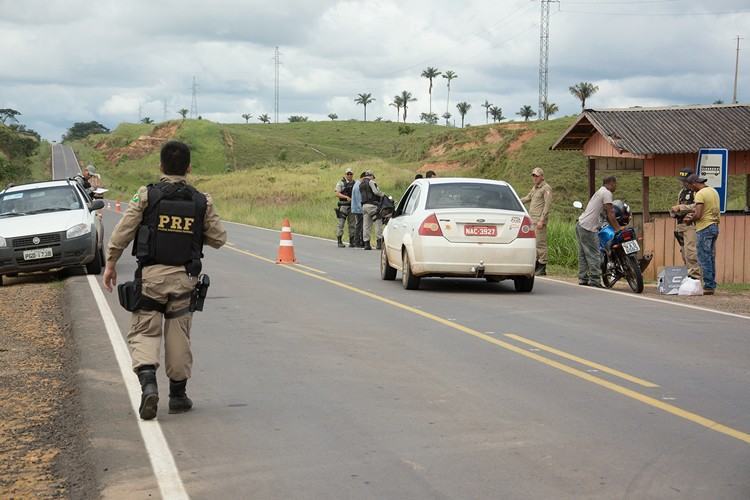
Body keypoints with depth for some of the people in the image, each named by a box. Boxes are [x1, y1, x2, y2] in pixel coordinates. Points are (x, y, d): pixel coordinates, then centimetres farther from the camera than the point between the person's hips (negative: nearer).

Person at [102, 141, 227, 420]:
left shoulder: (146, 195, -5)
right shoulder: (202, 202, 1)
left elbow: (122, 232, -7)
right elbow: (219, 239, 5)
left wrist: (110, 264, 4)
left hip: (151, 274, -2)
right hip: (184, 277, 2)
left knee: (144, 332, 5)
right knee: (179, 337, 12)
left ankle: (148, 383, -19)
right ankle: (178, 396, 19)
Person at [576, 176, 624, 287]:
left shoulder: (601, 192, 23)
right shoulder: (607, 193, -9)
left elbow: (607, 215, 23)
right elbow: (610, 214, -13)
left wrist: (617, 227, 20)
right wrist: (618, 228, -7)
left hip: (581, 225, 11)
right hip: (588, 228, -11)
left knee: (583, 255, 13)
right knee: (594, 255, -7)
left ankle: (583, 279, 16)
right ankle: (595, 281, -7)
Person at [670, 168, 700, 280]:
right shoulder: (681, 192, 23)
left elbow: (697, 207, -19)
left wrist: (681, 207, -15)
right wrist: (674, 210, 8)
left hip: (691, 225, -9)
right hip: (680, 225, 9)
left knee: (690, 251, -16)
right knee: (684, 252, 9)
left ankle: (694, 275, -17)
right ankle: (688, 273, 14)